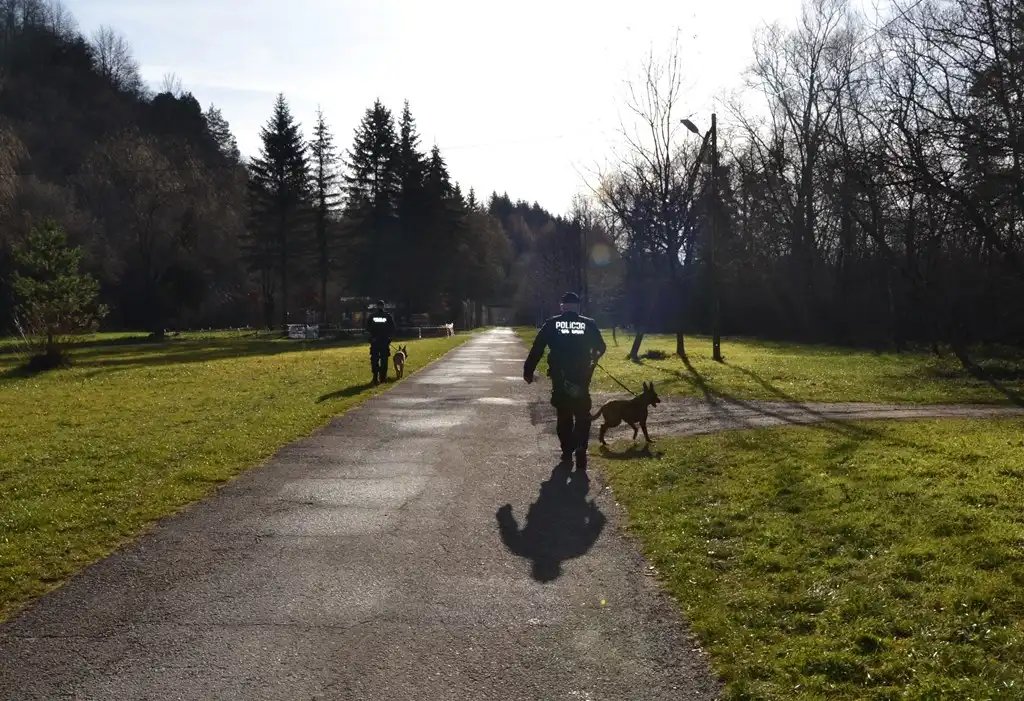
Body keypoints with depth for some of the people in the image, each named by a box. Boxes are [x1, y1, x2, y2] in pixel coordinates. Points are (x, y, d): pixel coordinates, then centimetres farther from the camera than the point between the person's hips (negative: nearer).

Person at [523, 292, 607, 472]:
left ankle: (567, 450, 21)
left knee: (564, 415, 16)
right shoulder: (589, 324, 1)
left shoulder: (552, 324, 1)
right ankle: (580, 450, -11)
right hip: (582, 378, -1)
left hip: (559, 379, 1)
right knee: (582, 416, 7)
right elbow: (601, 348, 7)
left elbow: (537, 348, -1)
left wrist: (528, 370, 6)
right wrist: (592, 360, 28)